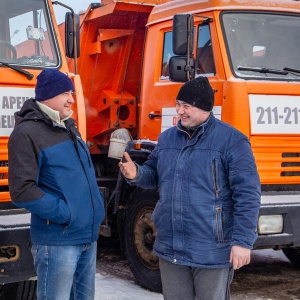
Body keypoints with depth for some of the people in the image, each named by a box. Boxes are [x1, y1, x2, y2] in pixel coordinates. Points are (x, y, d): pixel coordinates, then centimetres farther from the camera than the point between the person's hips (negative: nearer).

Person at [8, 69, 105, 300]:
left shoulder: (69, 128, 14)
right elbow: (22, 190, -19)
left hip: (89, 235, 8)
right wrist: (63, 213, -18)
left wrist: (97, 205, 10)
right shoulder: (27, 133, -13)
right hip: (57, 240, -8)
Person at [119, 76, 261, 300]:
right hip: (170, 248, 6)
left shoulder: (231, 140, -10)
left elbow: (247, 195, -13)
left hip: (212, 252, -6)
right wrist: (136, 174, -4)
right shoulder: (167, 138, 10)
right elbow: (155, 175, 20)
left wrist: (243, 241, -18)